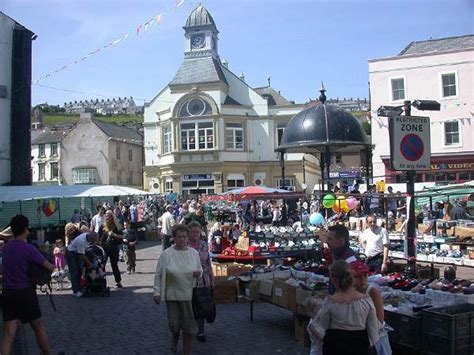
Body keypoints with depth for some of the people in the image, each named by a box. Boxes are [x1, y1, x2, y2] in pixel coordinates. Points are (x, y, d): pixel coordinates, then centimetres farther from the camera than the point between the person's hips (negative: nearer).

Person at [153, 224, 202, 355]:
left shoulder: (194, 253, 1)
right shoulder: (166, 254, -8)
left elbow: (200, 270, 13)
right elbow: (158, 275, -3)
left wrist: (198, 273, -10)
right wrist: (157, 292, -7)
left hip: (189, 295, 1)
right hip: (172, 295, -1)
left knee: (188, 325, 3)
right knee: (174, 324, 8)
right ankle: (174, 340, 43)